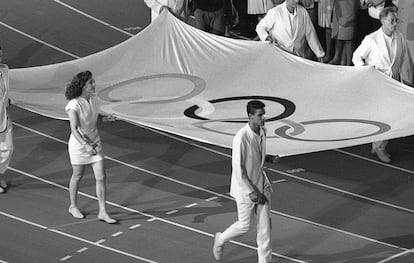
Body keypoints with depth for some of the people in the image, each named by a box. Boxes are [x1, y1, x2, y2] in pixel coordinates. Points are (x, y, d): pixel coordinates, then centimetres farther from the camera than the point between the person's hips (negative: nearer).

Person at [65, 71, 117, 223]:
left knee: (101, 177, -1)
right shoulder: (74, 105, -21)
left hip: (94, 143, 5)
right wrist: (86, 145, -36)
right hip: (78, 144, -5)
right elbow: (74, 129, -28)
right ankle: (73, 207, 35)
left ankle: (102, 212, 5)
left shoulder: (93, 99, -1)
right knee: (77, 176, 13)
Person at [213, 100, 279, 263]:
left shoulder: (262, 131, -2)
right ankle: (221, 240, 35)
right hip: (245, 187, -6)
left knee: (265, 225, 5)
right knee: (244, 226, 7)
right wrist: (251, 191, -21)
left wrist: (268, 158, -4)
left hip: (261, 184, 6)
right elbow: (237, 168, -22)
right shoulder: (241, 138, -26)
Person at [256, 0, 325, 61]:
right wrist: (267, 37, -20)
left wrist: (319, 54, 9)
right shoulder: (274, 12, -11)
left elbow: (310, 34, 7)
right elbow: (260, 27, 2)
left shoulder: (303, 11, -1)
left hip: (299, 56, 3)